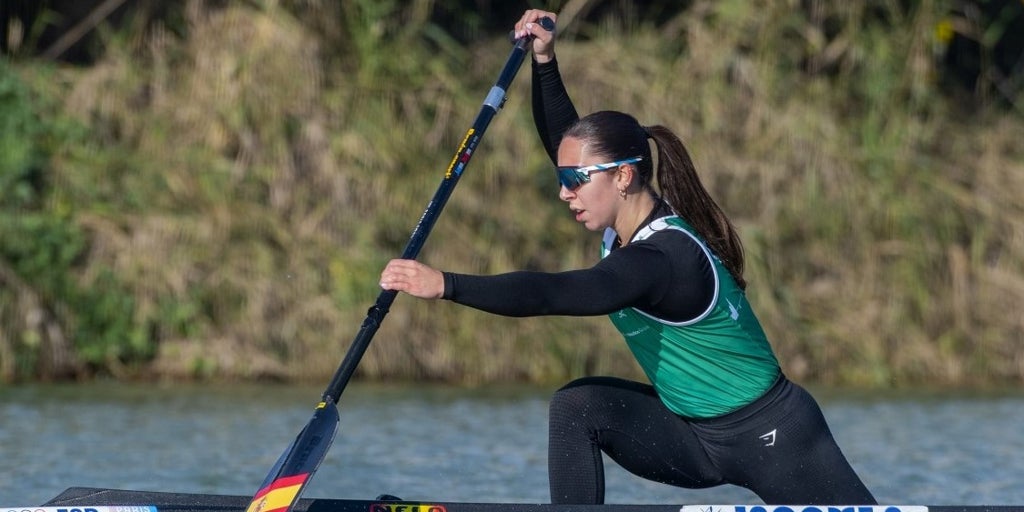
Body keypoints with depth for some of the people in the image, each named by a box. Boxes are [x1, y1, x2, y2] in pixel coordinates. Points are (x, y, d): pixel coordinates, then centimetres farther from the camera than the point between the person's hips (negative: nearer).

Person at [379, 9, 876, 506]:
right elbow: (567, 141, 11)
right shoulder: (630, 224, -2)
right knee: (577, 404, -12)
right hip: (695, 433, 8)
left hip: (772, 436, -8)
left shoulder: (663, 258, -29)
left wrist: (445, 284, -45)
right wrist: (544, 62, 1)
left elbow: (552, 294, -41)